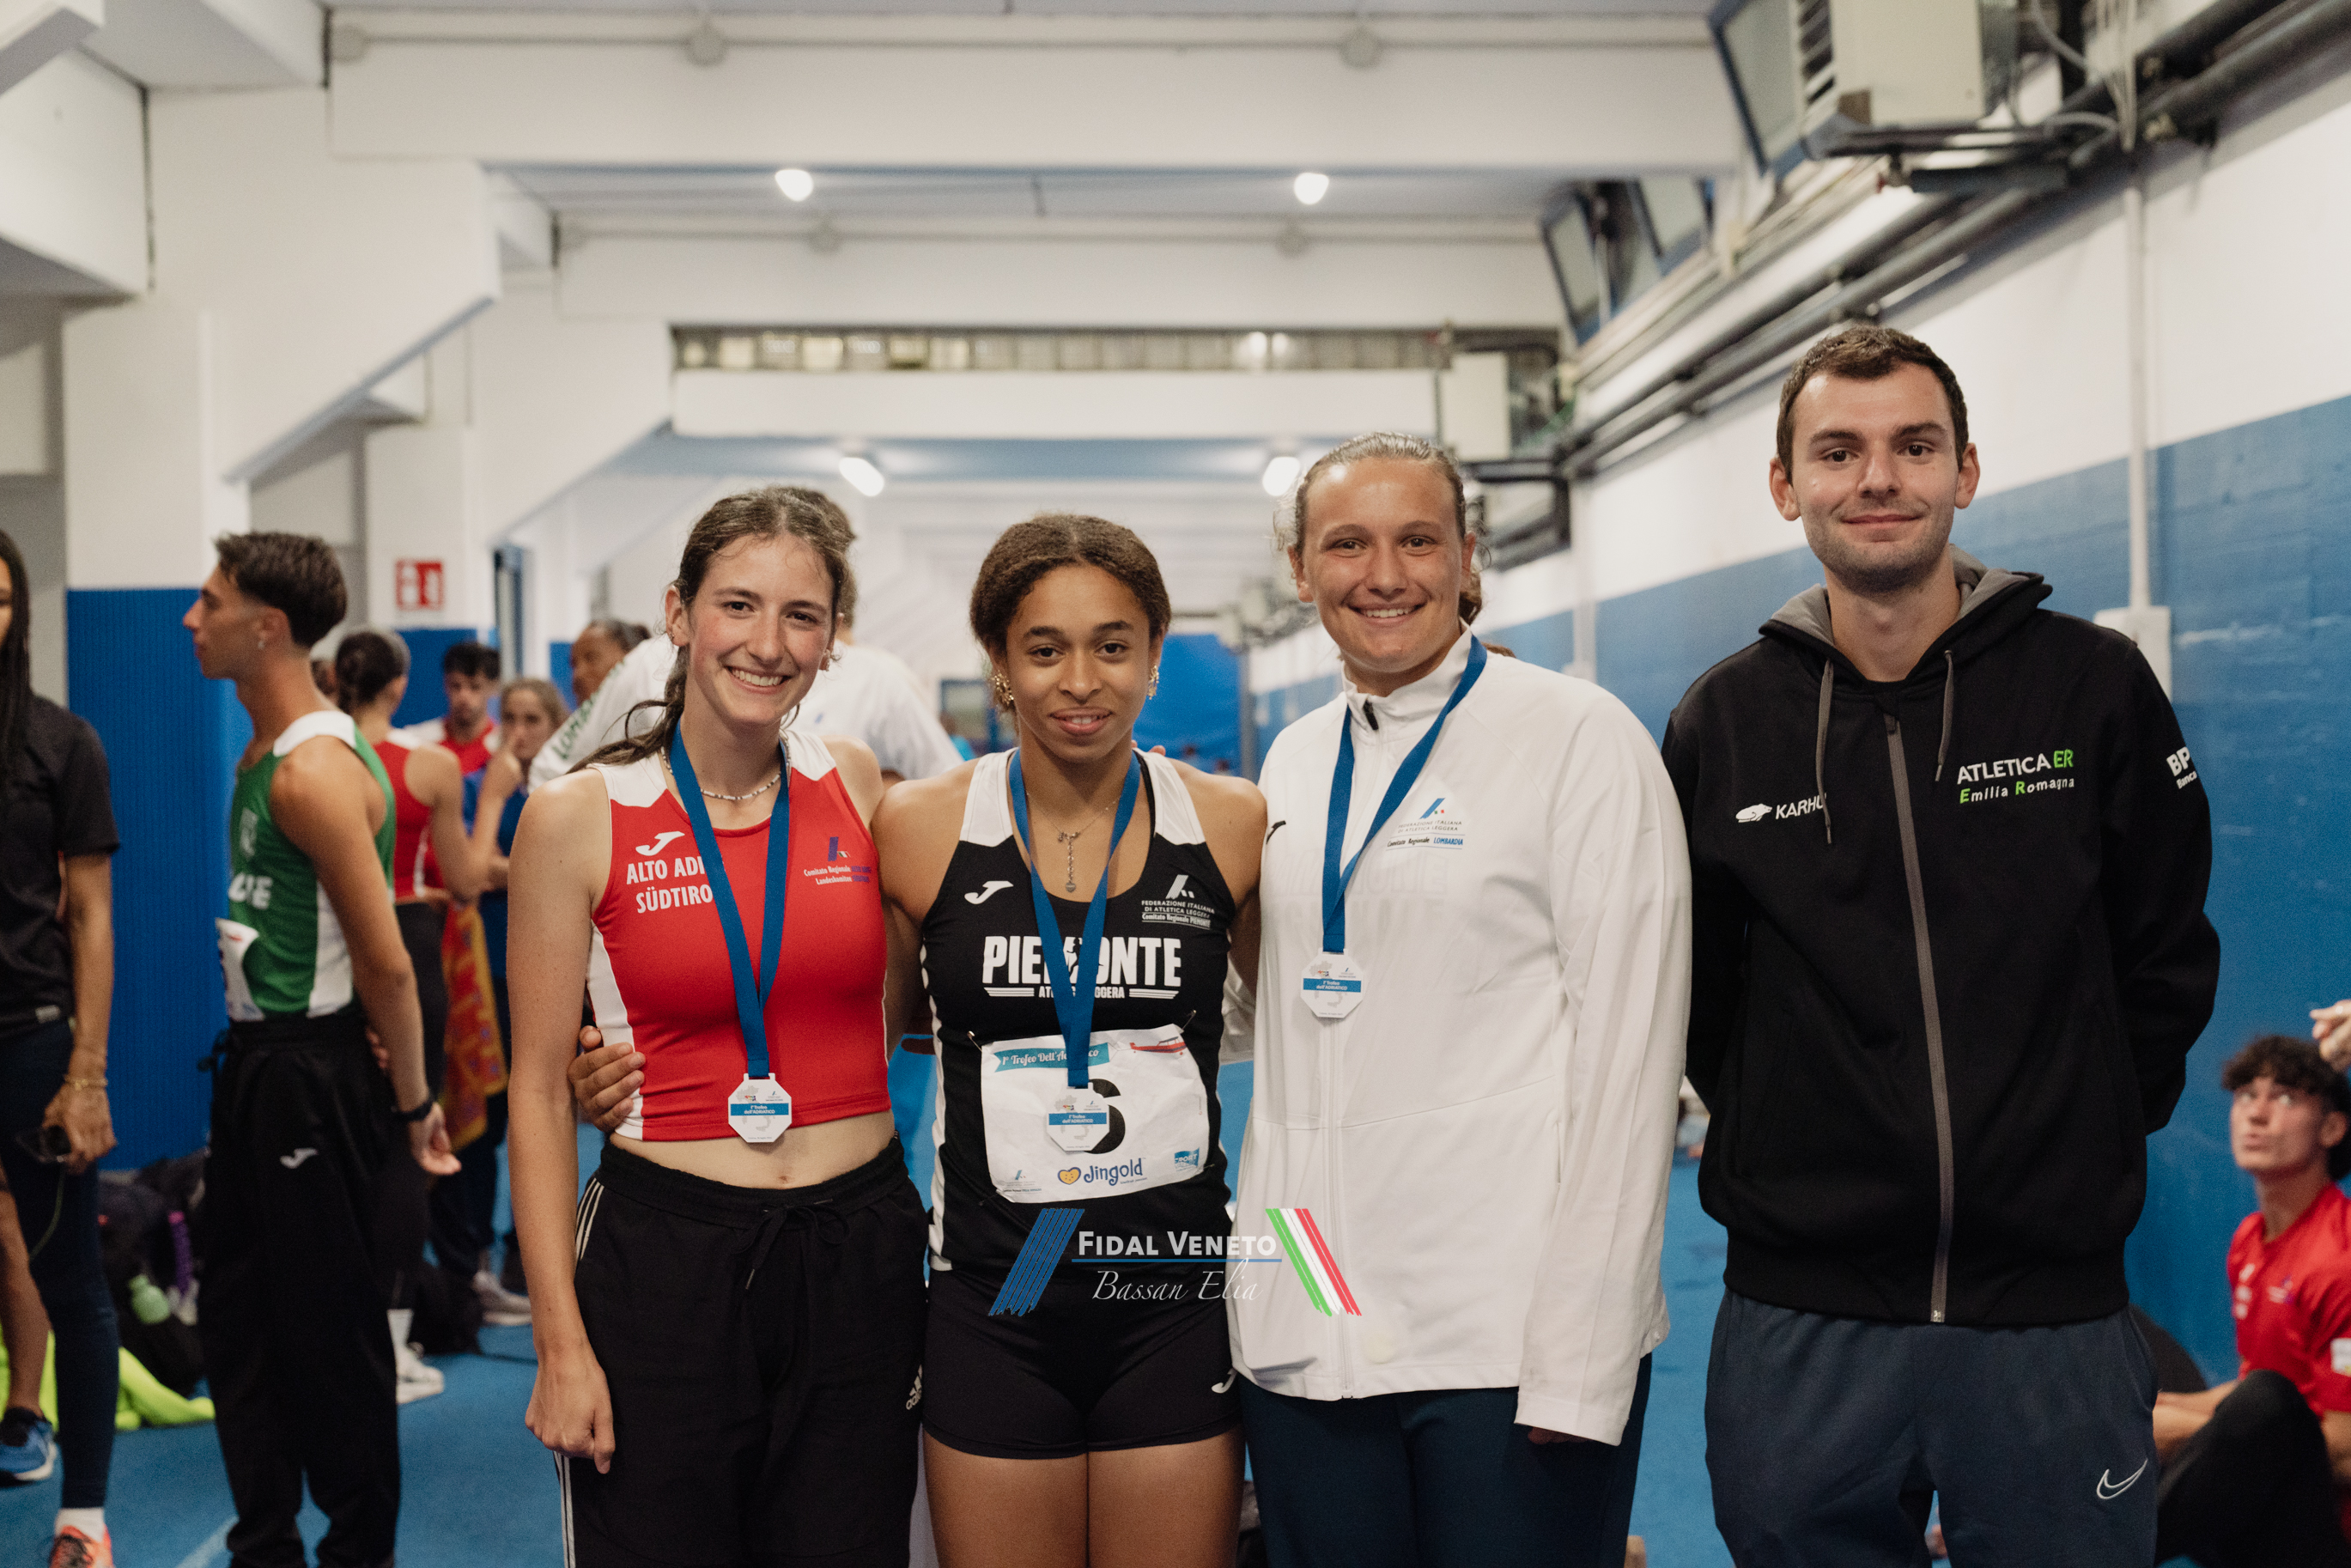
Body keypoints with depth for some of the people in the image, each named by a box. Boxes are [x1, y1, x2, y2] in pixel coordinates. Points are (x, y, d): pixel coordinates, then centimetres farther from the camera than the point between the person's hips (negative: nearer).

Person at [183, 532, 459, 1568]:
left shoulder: (315, 772, -20)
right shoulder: (261, 755, 12)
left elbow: (386, 962, -20)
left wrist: (412, 1101, -14)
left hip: (311, 1072, -10)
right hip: (255, 1059, 10)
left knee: (326, 1324, 2)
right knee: (236, 1314, 16)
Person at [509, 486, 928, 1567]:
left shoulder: (856, 783, 3)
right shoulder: (578, 817, -5)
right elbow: (541, 1090, -3)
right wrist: (560, 1340, -6)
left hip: (858, 1251, 3)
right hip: (662, 1254, -2)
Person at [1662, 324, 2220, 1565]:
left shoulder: (2096, 689, -1)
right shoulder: (1721, 720, 2)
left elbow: (2165, 961, 7)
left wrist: (2086, 1141, 5)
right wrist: (1774, 1144, 6)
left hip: (2053, 1307, -1)